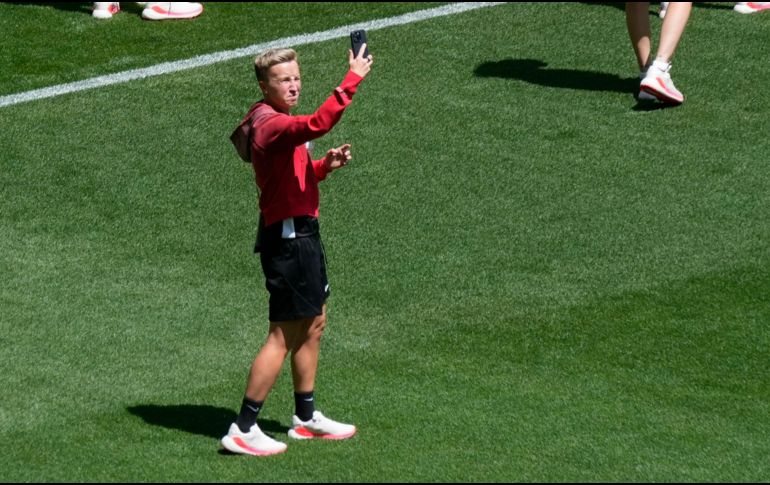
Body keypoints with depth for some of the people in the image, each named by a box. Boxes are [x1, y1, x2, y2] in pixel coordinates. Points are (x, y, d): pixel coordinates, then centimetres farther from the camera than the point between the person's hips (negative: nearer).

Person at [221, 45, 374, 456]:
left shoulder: (278, 123, 13)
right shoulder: (271, 125, -21)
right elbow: (317, 124, -42)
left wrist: (326, 166, 5)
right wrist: (353, 79, -38)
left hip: (300, 233, 11)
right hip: (287, 236, -11)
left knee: (313, 324, 20)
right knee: (284, 335, -7)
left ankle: (306, 418, 32)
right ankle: (242, 430, -3)